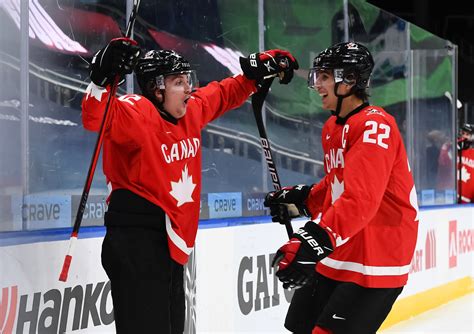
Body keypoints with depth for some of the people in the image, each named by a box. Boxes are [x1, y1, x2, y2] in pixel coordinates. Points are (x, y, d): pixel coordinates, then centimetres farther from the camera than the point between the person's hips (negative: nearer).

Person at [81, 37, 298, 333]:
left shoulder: (191, 110, 9)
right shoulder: (135, 113, -15)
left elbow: (224, 95, 25)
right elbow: (96, 119, -31)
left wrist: (259, 70, 20)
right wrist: (103, 78, -44)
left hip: (174, 241, 9)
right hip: (135, 242, -9)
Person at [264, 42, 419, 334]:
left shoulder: (374, 125, -19)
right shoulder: (332, 127, 12)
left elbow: (360, 199, -32)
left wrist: (315, 240, -40)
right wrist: (301, 200, 14)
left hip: (375, 261, -9)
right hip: (336, 256, 9)